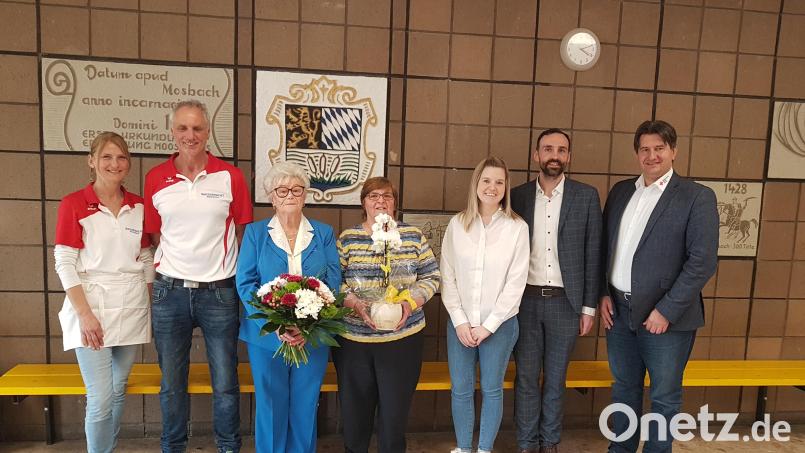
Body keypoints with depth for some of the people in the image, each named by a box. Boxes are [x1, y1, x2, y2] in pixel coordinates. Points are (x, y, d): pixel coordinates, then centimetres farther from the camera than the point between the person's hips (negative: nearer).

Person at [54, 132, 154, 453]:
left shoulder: (139, 206, 7)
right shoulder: (73, 204, -3)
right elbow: (64, 264, -6)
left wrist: (153, 307, 8)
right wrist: (85, 315, -13)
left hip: (133, 309, 4)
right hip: (92, 307, -3)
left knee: (118, 391, 12)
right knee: (100, 400, -5)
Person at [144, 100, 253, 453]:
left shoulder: (230, 176, -3)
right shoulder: (155, 178, 2)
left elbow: (242, 233, 4)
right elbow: (154, 234, 12)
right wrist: (168, 266, 5)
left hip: (219, 292, -1)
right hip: (170, 291, 2)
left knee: (225, 383, 7)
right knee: (172, 383, 14)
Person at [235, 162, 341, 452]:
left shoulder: (324, 234, 6)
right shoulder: (255, 232, 4)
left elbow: (334, 284, -1)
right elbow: (245, 284, -4)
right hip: (266, 336, -1)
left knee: (305, 408, 11)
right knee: (270, 406, 10)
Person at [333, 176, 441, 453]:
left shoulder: (413, 236, 3)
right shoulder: (347, 238, 2)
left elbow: (431, 277, 4)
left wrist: (411, 302, -12)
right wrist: (355, 303, -16)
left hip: (403, 337, 0)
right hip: (353, 339, 0)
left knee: (395, 407, 9)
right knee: (354, 408, 13)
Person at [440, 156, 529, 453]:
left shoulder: (517, 227, -6)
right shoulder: (457, 224, -1)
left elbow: (516, 282, -8)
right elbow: (447, 276, 0)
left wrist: (489, 325, -10)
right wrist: (460, 321, -7)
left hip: (500, 323, -1)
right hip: (460, 323, 2)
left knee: (492, 390, 11)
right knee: (461, 390, 11)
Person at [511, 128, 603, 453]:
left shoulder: (586, 196, -1)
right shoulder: (518, 196, 2)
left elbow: (593, 254, 1)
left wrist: (589, 306, -1)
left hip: (564, 302, 0)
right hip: (525, 301, 1)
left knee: (555, 379, 13)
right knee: (526, 378, 9)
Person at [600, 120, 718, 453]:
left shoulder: (697, 197, -7)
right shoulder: (620, 191, 8)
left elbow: (703, 261, -13)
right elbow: (604, 246, 12)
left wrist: (667, 310, -16)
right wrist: (603, 294, 3)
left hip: (666, 316, -4)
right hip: (619, 310, 5)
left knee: (664, 396, 10)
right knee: (624, 388, 18)